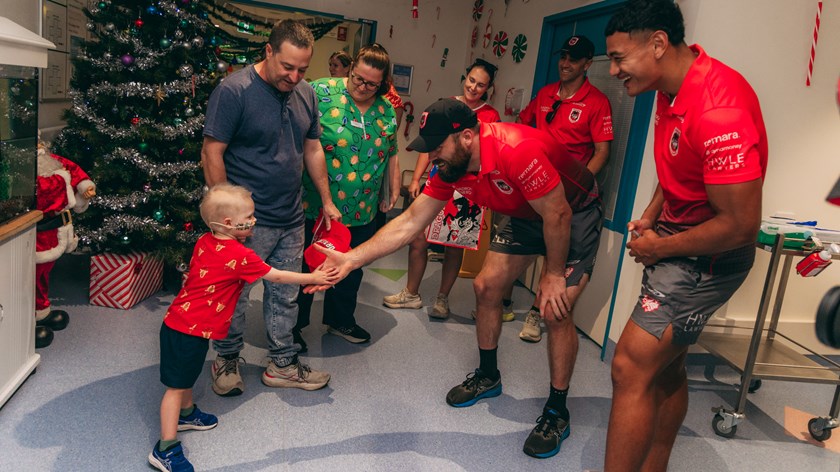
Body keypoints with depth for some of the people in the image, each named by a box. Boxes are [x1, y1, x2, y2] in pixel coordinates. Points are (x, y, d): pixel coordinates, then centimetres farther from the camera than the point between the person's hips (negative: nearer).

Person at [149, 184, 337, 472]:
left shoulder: (205, 242, 2)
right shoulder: (240, 257, -20)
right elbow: (277, 277, -9)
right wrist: (313, 278, 1)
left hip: (179, 321, 9)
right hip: (191, 331, -8)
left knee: (188, 374, 27)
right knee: (177, 385, -1)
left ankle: (187, 413, 49)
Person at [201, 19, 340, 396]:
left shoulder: (305, 94, 6)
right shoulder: (233, 90, -14)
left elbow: (312, 149, 14)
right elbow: (212, 153, -13)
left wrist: (327, 201, 13)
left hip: (291, 219, 6)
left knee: (285, 295, 15)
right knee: (235, 295, 8)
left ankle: (282, 362, 30)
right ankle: (227, 361, 30)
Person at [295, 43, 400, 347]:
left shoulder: (386, 110, 6)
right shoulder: (321, 92, -10)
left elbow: (391, 154, 17)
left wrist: (394, 188, 16)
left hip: (361, 210, 5)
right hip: (315, 207, -4)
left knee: (351, 270, 18)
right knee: (306, 268, 10)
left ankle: (340, 319, 38)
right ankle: (293, 325, 28)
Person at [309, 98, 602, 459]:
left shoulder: (518, 151, -39)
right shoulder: (450, 166, -14)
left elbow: (558, 215, -28)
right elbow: (410, 222, -11)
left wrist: (554, 275, -16)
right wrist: (351, 259, -17)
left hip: (574, 214, -7)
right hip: (525, 216, 7)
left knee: (555, 310, -14)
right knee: (486, 287, 4)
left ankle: (556, 412, 7)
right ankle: (487, 376, 27)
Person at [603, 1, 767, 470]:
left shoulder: (719, 107, -27)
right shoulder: (672, 89, 3)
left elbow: (740, 225, -26)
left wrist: (658, 247, -14)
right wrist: (649, 219, 5)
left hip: (707, 256, -9)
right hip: (673, 241, 9)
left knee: (632, 368, -12)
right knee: (665, 366, 18)